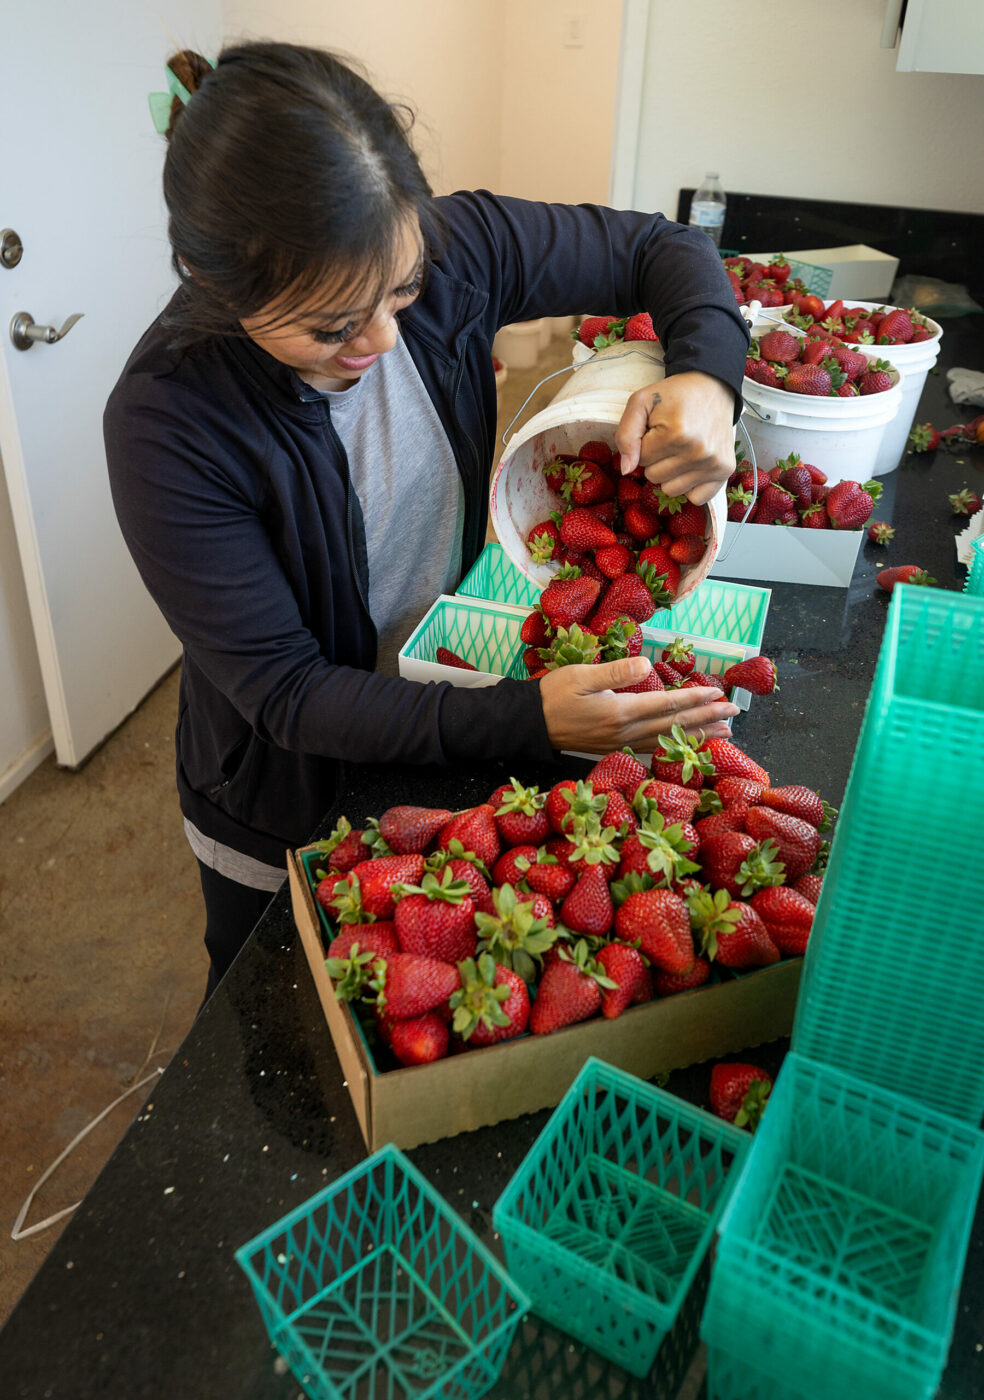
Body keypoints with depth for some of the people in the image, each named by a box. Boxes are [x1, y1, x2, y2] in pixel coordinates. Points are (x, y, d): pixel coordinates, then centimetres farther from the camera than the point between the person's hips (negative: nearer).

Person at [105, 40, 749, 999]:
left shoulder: (449, 248, -20)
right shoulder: (165, 422, -30)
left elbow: (658, 251, -5)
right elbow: (285, 693, -27)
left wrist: (707, 377, -27)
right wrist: (531, 719, -37)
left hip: (455, 729, 4)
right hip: (286, 818, -3)